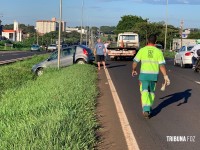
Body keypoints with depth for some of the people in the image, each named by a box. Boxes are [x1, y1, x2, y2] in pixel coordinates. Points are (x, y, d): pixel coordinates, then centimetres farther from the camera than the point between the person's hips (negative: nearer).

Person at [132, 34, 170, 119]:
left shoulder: (142, 50, -3)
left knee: (144, 92, -3)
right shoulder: (158, 51, -3)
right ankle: (149, 108, 28)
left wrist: (133, 70, 19)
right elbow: (162, 65, -9)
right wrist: (165, 76, -6)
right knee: (151, 92, 19)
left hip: (144, 74, -2)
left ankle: (146, 110, -21)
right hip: (154, 75, 2)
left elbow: (135, 62, 2)